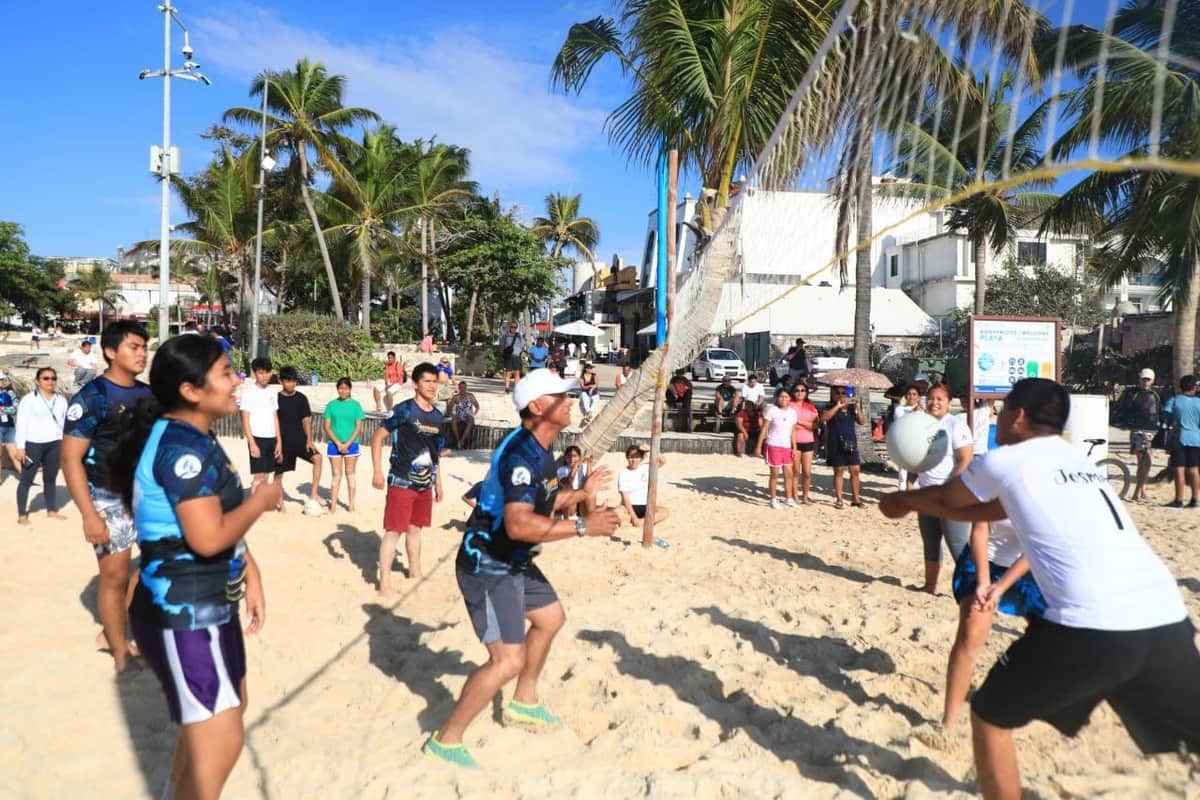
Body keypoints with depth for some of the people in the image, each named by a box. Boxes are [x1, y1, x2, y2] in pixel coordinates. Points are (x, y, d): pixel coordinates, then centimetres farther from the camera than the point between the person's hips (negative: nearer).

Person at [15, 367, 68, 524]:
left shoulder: (61, 400, 11)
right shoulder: (28, 399, -3)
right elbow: (21, 423, -6)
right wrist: (20, 447, -11)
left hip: (54, 444, 4)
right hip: (33, 444, -4)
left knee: (51, 479, 12)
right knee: (26, 479, 1)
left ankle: (52, 511, 21)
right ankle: (22, 515, 5)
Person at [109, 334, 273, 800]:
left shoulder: (192, 439, 11)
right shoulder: (183, 446, -22)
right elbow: (208, 537, -29)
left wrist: (250, 574, 7)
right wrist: (263, 499, -14)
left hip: (206, 604, 11)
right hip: (183, 613, -11)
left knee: (228, 709, 26)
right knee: (220, 744, -6)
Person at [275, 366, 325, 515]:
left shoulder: (301, 398, 4)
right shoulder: (276, 398, -3)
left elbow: (306, 420, 5)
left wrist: (309, 440, -6)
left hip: (300, 439, 1)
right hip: (283, 441, -1)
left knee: (317, 457, -21)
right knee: (278, 473, 4)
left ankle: (313, 494, -18)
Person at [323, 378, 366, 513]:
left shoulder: (355, 405, 1)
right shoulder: (331, 404, 2)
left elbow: (359, 427, -1)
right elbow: (327, 427, 0)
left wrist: (347, 444, -10)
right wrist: (338, 443, -9)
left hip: (351, 444, 0)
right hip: (334, 444, 0)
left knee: (350, 473, 6)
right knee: (336, 474, 2)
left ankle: (351, 504, 11)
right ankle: (333, 504, 5)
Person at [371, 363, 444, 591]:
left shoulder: (438, 416, 7)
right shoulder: (404, 410, -13)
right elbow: (377, 437, -12)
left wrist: (438, 482, 18)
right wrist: (377, 472, -18)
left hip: (425, 484, 6)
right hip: (401, 482, -6)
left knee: (415, 528, 18)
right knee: (393, 530, -5)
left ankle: (415, 571, 33)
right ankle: (384, 580, 2)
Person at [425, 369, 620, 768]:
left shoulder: (540, 450, 6)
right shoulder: (523, 454, -27)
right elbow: (518, 524, -38)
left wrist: (582, 492, 16)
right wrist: (582, 526, -35)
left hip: (514, 563, 11)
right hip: (487, 567, -11)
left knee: (550, 617, 26)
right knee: (509, 660, -14)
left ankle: (524, 701, 44)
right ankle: (445, 741, 3)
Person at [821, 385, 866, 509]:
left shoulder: (851, 409, 12)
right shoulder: (830, 408, 1)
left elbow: (862, 422, 6)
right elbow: (824, 417, -19)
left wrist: (857, 408, -7)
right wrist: (837, 406, -18)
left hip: (851, 444, 4)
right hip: (836, 445, -4)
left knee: (855, 471, 3)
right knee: (838, 471, 1)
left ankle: (855, 498, 14)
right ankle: (838, 499, 9)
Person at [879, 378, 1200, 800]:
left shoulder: (1003, 461, 6)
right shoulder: (1078, 459, 25)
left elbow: (945, 498, 25)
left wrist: (902, 499, 45)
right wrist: (916, 505, 42)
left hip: (1090, 625, -6)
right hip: (1166, 618, 7)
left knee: (990, 716, 15)